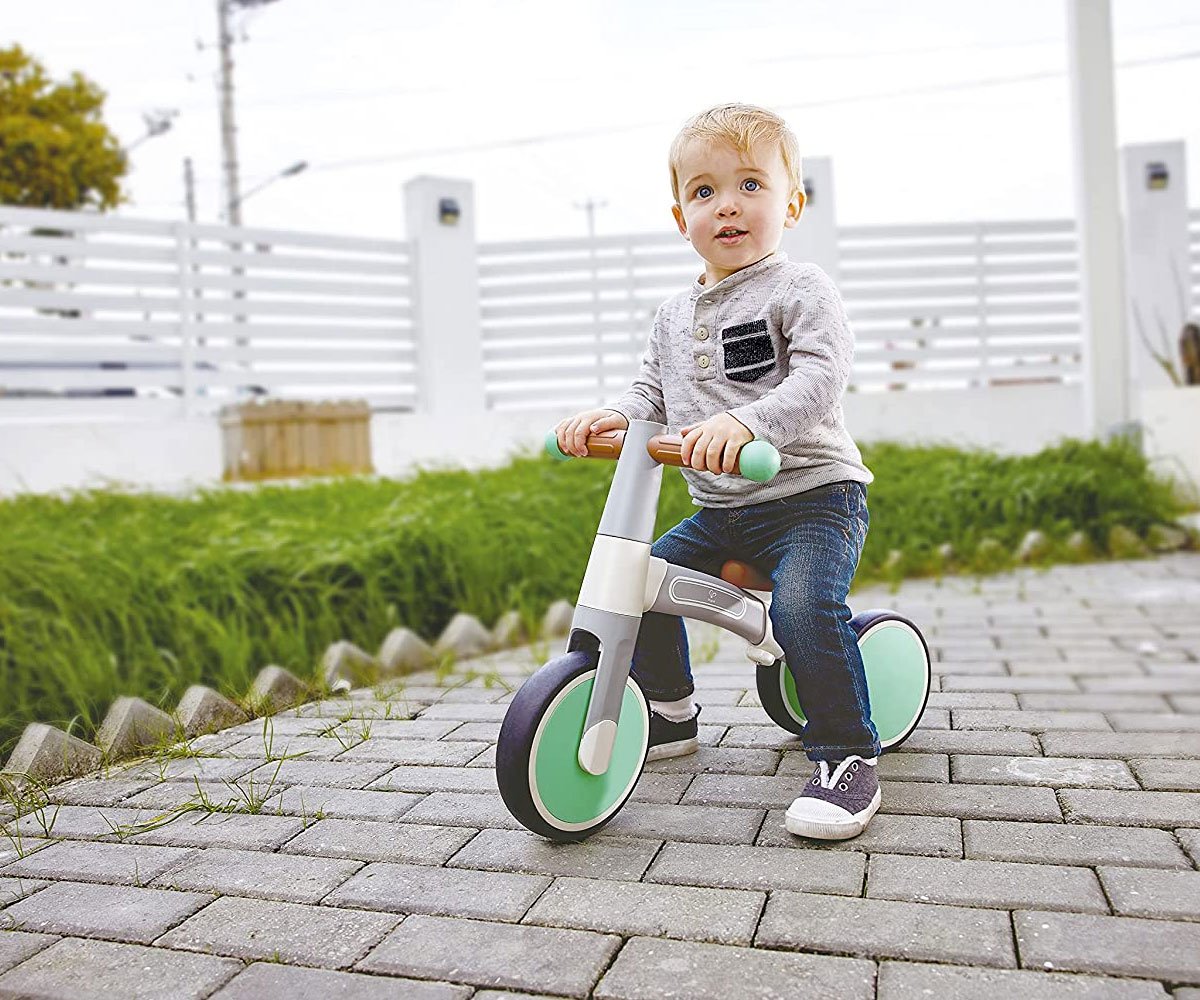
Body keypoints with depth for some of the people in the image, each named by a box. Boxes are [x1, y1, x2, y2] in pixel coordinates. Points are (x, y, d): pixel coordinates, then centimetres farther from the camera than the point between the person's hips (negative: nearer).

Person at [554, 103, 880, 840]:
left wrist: (745, 423, -38)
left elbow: (819, 378, -21)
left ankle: (849, 757, -11)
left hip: (813, 492, -7)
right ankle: (670, 715, 26)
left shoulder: (801, 290, -8)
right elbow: (653, 392, 17)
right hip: (721, 510, 7)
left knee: (803, 604, -30)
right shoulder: (675, 314, 13)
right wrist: (611, 417, -5)